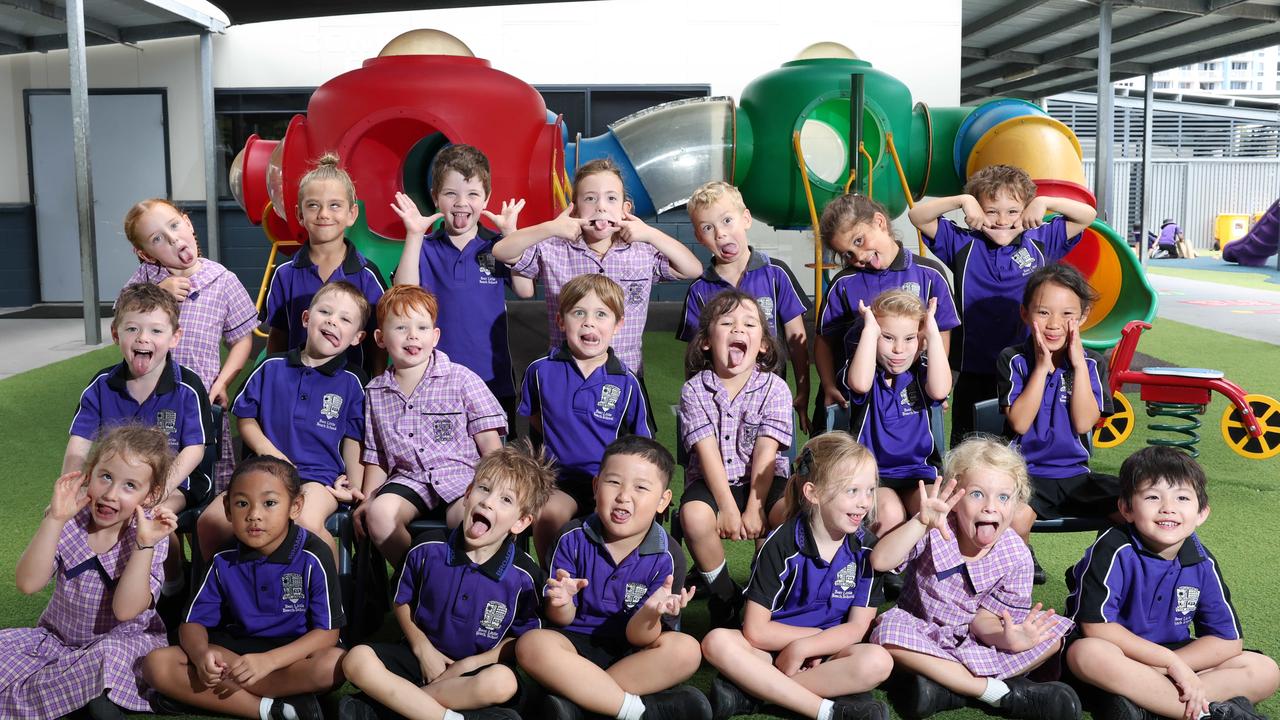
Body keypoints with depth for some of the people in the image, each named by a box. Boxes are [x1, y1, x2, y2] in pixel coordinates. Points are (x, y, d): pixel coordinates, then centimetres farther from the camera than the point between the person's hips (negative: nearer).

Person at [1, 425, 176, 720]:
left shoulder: (148, 533, -16)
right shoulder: (69, 521, -11)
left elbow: (125, 610, -26)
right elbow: (28, 584, -24)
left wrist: (144, 543, -34)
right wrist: (54, 519, -31)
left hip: (125, 638, -3)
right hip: (57, 638, 4)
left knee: (113, 651, -35)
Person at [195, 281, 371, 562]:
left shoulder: (352, 381, 4)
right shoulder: (272, 368, 10)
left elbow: (354, 439, 6)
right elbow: (246, 418, 15)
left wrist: (354, 488, -3)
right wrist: (267, 450, -2)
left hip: (321, 476, -3)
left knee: (307, 522, -36)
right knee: (210, 520, -17)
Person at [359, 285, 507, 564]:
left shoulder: (461, 379, 1)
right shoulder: (376, 392, 13)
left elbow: (489, 441, -1)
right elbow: (376, 457, 20)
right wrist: (368, 498, 7)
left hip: (461, 477, -3)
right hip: (408, 479, 3)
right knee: (379, 513, -29)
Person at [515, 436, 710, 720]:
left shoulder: (667, 557, -11)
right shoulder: (574, 538, -8)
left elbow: (637, 638, -12)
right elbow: (562, 620, -4)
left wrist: (650, 614, -35)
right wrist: (561, 603, -28)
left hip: (630, 652, 0)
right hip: (577, 643, 0)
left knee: (686, 649, -27)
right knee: (532, 645, -31)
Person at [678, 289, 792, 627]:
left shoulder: (774, 388, -4)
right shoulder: (695, 389, -4)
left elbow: (765, 452, -11)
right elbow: (707, 451, -11)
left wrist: (755, 507, -17)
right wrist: (727, 506, -19)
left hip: (763, 479, 0)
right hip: (712, 481, 0)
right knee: (694, 516, -32)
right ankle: (723, 594, -3)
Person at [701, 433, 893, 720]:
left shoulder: (866, 547, -4)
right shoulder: (782, 545, -11)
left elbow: (857, 628, -6)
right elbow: (755, 631, -12)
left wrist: (802, 648, -20)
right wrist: (824, 634, -9)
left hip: (827, 654, 2)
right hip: (775, 651, -1)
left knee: (878, 662, -30)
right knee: (716, 642, -29)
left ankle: (752, 692, -27)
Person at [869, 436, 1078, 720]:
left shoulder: (1016, 557, -12)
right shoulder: (935, 530, -20)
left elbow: (985, 617, -10)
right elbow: (880, 562, -33)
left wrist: (1006, 638, -33)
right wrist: (921, 522, -44)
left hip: (974, 639, 2)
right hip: (926, 636, -2)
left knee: (1053, 632, -16)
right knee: (889, 630, -35)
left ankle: (945, 689, -25)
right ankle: (1001, 694, -26)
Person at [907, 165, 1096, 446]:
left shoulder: (1040, 243, 4)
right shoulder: (963, 244, 1)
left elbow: (1088, 215, 6)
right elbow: (917, 215, -3)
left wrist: (1044, 201, -6)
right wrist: (963, 200, -11)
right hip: (974, 375, 0)